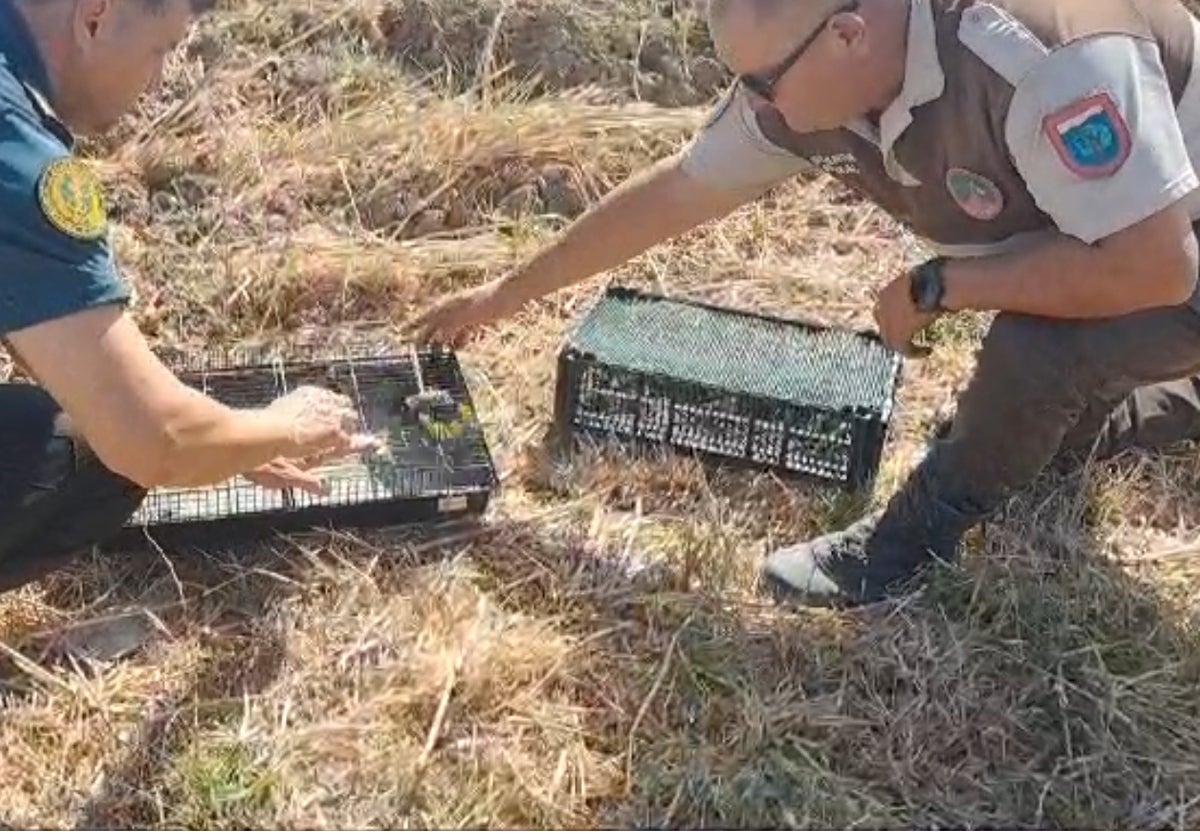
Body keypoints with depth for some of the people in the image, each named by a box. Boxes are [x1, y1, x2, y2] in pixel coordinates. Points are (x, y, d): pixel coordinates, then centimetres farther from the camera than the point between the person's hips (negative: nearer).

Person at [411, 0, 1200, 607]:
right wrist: (510, 292, -1)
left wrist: (936, 287, -31)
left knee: (1037, 350, -34)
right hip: (1094, 230, 7)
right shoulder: (799, 79, -18)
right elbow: (671, 191, -6)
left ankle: (920, 538, -7)